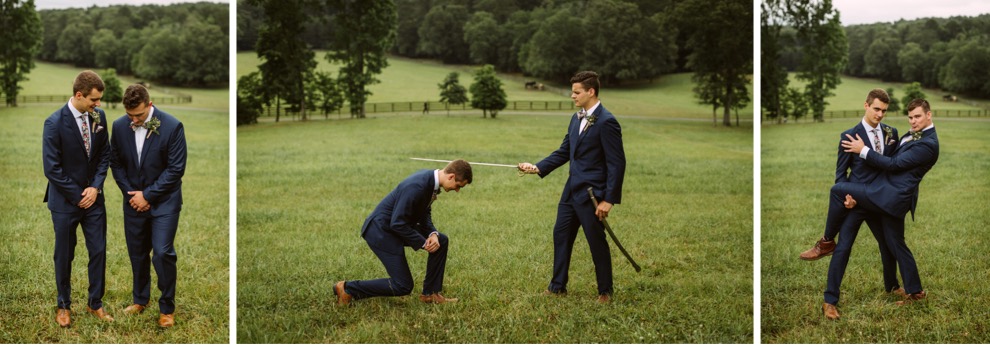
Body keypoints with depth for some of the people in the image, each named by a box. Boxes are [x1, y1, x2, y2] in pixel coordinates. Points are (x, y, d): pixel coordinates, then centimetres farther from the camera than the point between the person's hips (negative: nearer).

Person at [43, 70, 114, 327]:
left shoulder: (98, 116, -3)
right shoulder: (55, 123, -18)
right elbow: (52, 168, -16)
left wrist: (95, 187, -6)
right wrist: (78, 196, -12)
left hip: (93, 197, 4)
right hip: (66, 200, -4)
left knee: (99, 251, 6)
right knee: (64, 256, 10)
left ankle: (95, 303, 21)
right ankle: (64, 306, 26)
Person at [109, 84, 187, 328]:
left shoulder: (172, 127, -17)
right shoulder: (119, 126, -5)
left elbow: (176, 169, -15)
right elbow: (116, 163, 6)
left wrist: (148, 195, -14)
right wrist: (130, 193, -5)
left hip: (163, 201, -4)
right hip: (134, 201, 4)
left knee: (163, 253, -10)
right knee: (137, 253, 13)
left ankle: (167, 308, 5)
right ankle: (140, 299, 32)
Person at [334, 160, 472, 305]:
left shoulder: (431, 179, -1)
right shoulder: (416, 186, -31)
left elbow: (424, 213, 12)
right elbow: (397, 223, -28)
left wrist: (433, 234, -7)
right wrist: (424, 243, -19)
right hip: (382, 231, -10)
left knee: (441, 241, 7)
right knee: (402, 286, -6)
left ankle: (430, 293, 16)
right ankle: (347, 289, 2)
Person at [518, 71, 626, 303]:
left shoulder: (606, 122, -17)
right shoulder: (576, 119, 9)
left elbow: (617, 163, -17)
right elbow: (564, 152, 16)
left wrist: (609, 199, -19)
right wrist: (538, 168, 3)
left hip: (591, 194, -8)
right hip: (572, 189, 8)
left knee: (597, 241, 3)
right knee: (561, 235, 13)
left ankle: (605, 291, 20)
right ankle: (558, 286, 25)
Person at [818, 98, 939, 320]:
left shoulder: (928, 144, -16)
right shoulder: (912, 135, 14)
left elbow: (893, 164, -17)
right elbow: (895, 163, 15)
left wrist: (863, 150, -12)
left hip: (890, 196, -10)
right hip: (893, 198, 10)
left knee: (838, 190, -11)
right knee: (897, 244, 18)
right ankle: (915, 291, 26)